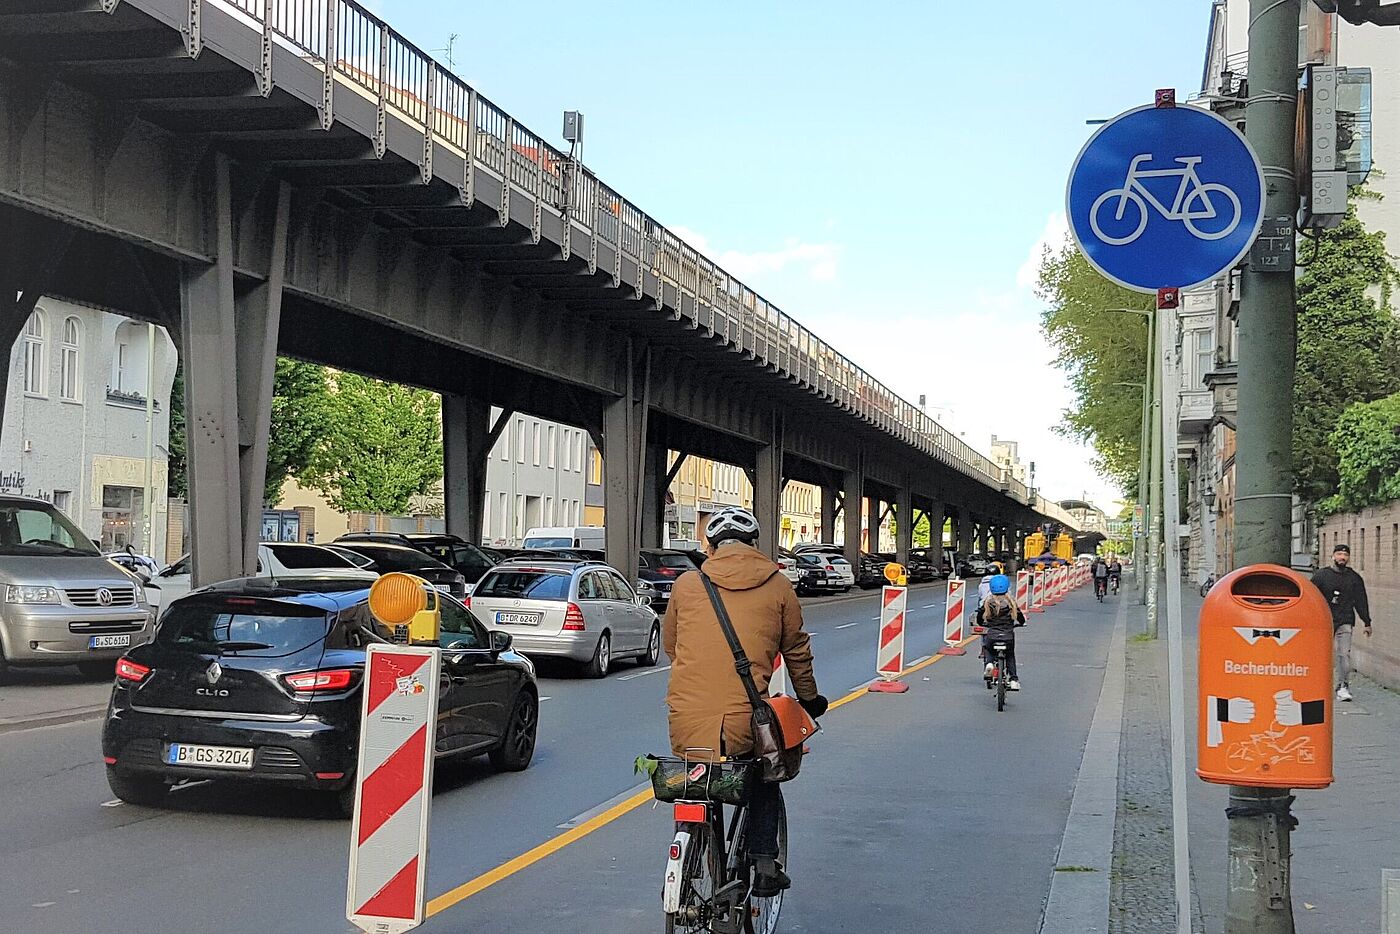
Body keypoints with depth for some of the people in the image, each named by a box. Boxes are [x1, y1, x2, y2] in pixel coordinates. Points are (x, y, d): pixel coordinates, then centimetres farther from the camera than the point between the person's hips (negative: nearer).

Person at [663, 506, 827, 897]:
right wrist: (809, 699, 34)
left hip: (686, 721, 1)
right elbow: (797, 651, 17)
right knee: (764, 783, 26)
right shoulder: (777, 586, 7)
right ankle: (764, 867, 18)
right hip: (745, 717, -1)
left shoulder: (687, 583, 10)